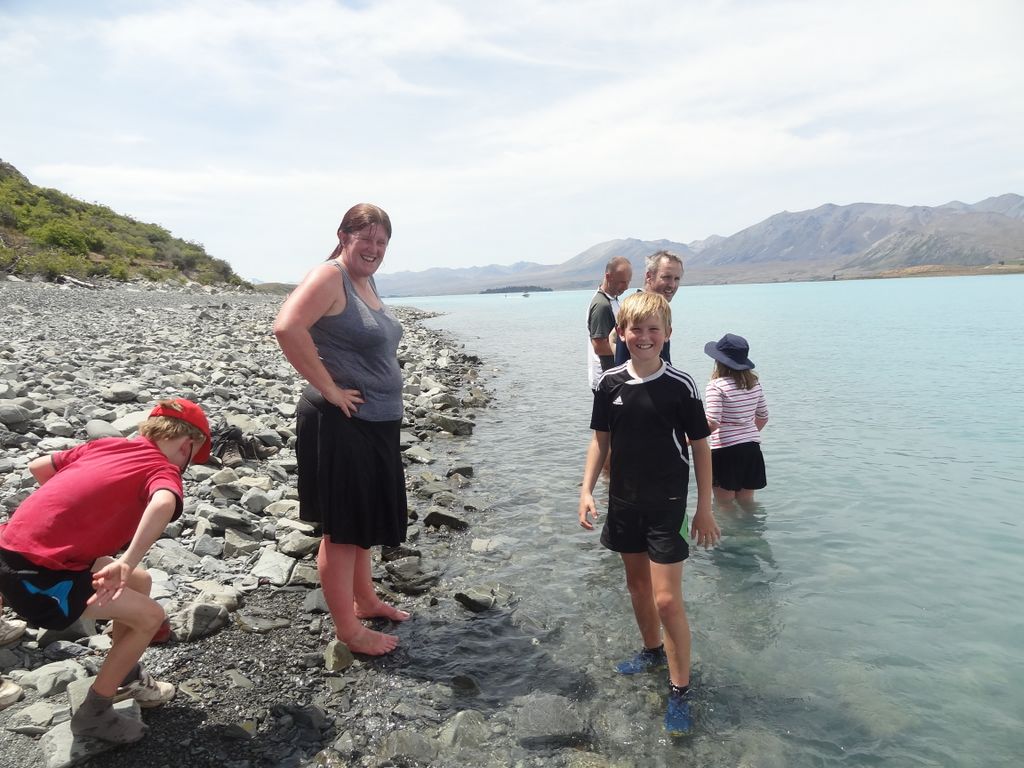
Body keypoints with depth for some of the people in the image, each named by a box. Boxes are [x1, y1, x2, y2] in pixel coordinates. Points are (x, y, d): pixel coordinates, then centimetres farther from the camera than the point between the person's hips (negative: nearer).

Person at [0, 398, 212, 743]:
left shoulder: (105, 444, 11)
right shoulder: (163, 471, -11)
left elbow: (37, 467, 18)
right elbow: (162, 505, -34)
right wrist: (127, 562, -36)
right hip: (36, 573, -8)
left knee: (140, 582, 19)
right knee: (150, 615, 0)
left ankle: (126, 677, 37)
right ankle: (94, 713, 15)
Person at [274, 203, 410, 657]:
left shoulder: (365, 281, 13)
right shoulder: (329, 277, -14)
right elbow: (287, 328, -29)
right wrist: (330, 389, -23)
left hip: (375, 424, 10)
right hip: (340, 425, -9)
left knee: (364, 519, 21)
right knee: (342, 529, 2)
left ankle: (364, 600, 38)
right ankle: (348, 630, 15)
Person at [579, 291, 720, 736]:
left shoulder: (681, 386, -13)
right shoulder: (610, 383, -3)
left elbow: (700, 446, -6)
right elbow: (601, 440, 6)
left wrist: (705, 509, -5)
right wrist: (586, 490, -2)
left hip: (667, 504, -4)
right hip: (623, 501, 5)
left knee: (667, 599, -5)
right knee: (636, 583, 19)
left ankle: (680, 690, 11)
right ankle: (652, 651, 43)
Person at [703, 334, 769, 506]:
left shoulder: (716, 385, -15)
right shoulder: (754, 383, 5)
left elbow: (712, 422, -21)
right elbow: (763, 418, 13)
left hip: (725, 450, -6)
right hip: (752, 448, 6)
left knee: (724, 505, 8)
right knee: (747, 502, 18)